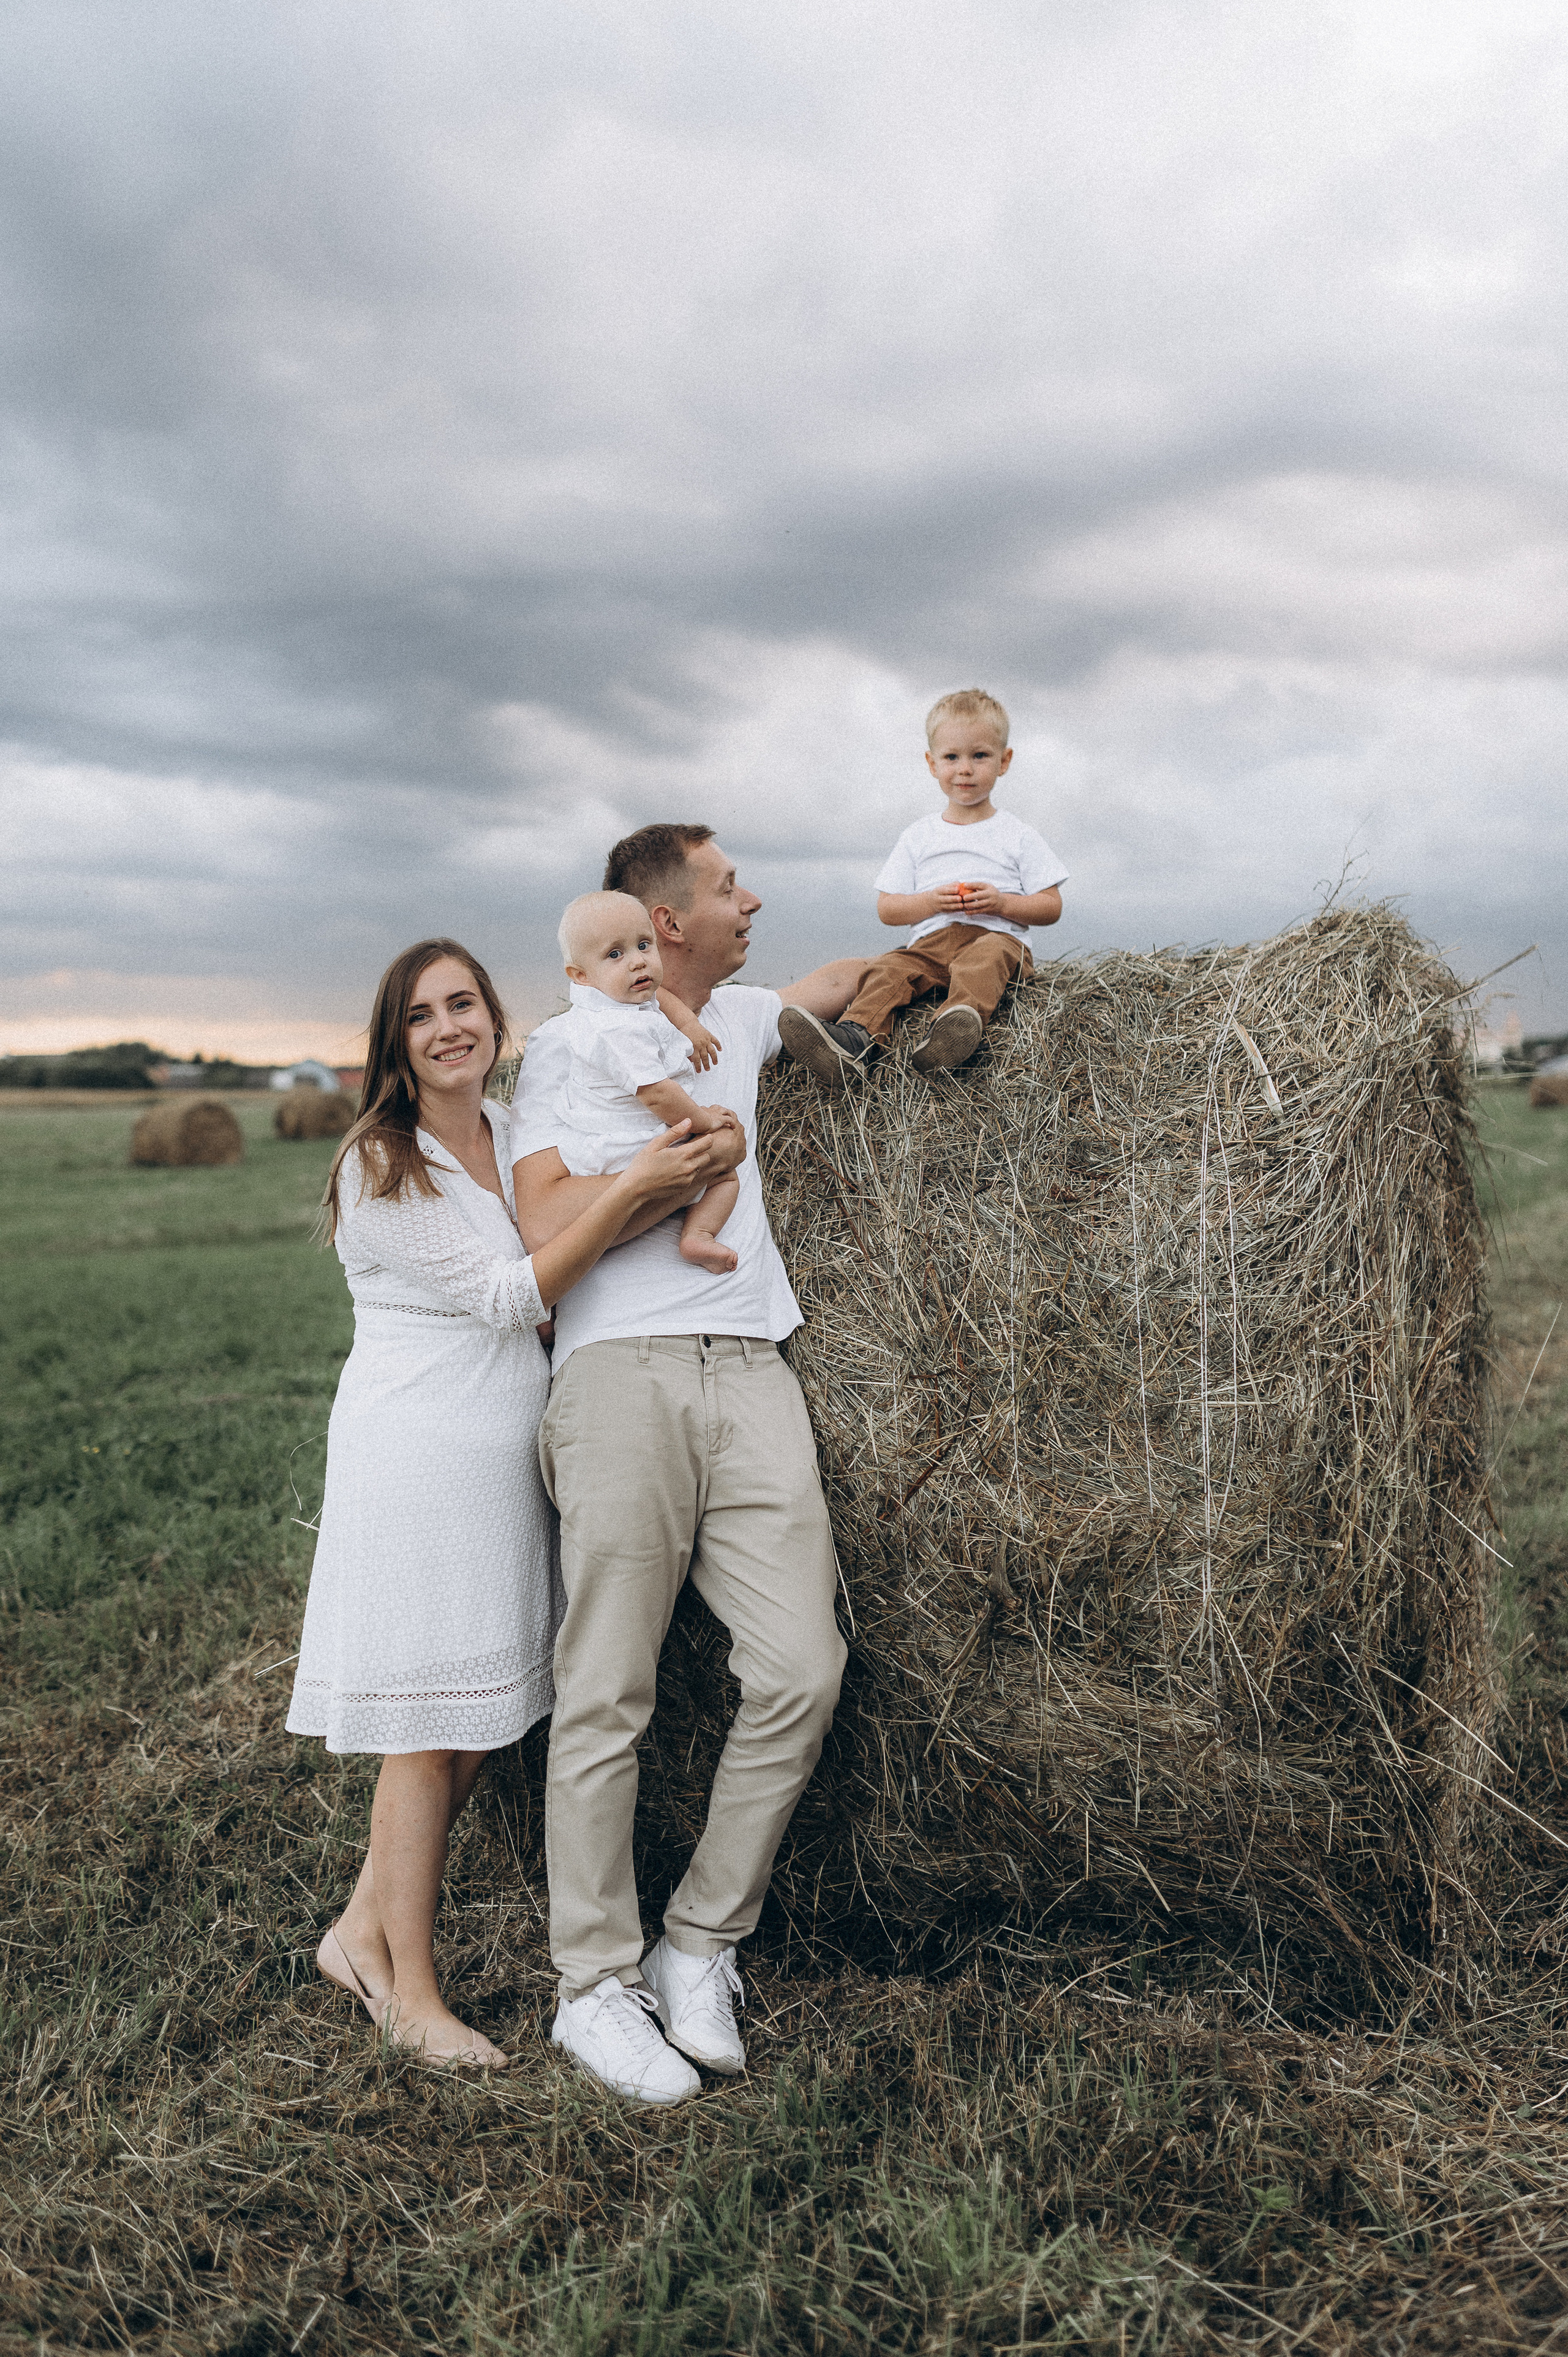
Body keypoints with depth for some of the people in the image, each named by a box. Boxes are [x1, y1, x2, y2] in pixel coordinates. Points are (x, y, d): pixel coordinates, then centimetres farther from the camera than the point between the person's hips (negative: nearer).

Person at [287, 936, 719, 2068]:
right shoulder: (380, 1163, -12)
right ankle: (413, 1993, 17)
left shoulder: (520, 1131, 10)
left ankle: (364, 1927, 29)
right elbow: (508, 1296, -18)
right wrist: (632, 1190, -23)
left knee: (483, 1714, 11)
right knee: (429, 1730, 1)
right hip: (415, 1454, -7)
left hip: (508, 1454, 7)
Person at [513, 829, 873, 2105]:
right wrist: (677, 1158, -7)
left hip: (754, 1377, 5)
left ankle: (703, 1943, 12)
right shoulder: (569, 1045, 6)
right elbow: (544, 1223, -7)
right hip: (624, 1376, -5)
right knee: (608, 1697, -3)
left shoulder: (743, 1019, 23)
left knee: (802, 1671, -6)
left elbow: (841, 979, 45)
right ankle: (596, 1987, 12)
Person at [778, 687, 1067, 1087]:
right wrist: (932, 901, -5)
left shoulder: (1017, 836, 14)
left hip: (999, 937, -2)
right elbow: (887, 908, 15)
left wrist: (1001, 902, -7)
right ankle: (854, 1040, -54)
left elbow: (1052, 907, 11)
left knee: (984, 957, -38)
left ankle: (960, 1023, -67)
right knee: (889, 969, -28)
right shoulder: (918, 837, 20)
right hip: (932, 941, 3)